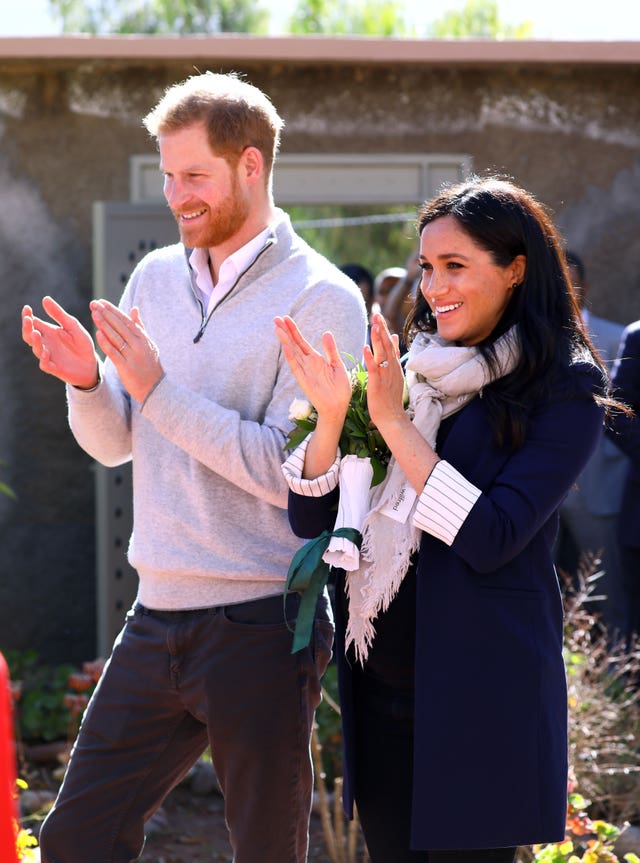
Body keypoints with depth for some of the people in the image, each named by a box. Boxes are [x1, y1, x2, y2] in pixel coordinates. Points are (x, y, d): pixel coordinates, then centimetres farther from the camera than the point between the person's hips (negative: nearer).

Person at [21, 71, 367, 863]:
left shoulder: (320, 300, -9)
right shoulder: (154, 278, 11)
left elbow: (293, 469, -18)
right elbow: (115, 445, 14)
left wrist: (157, 388, -18)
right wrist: (85, 380, -8)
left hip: (260, 626, -6)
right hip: (157, 618, 6)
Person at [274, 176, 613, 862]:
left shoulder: (562, 388, -7)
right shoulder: (408, 373, 10)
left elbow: (489, 537, -18)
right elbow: (310, 520, 6)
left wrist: (394, 423, -18)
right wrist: (330, 414, -11)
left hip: (477, 692, -6)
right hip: (377, 681, 6)